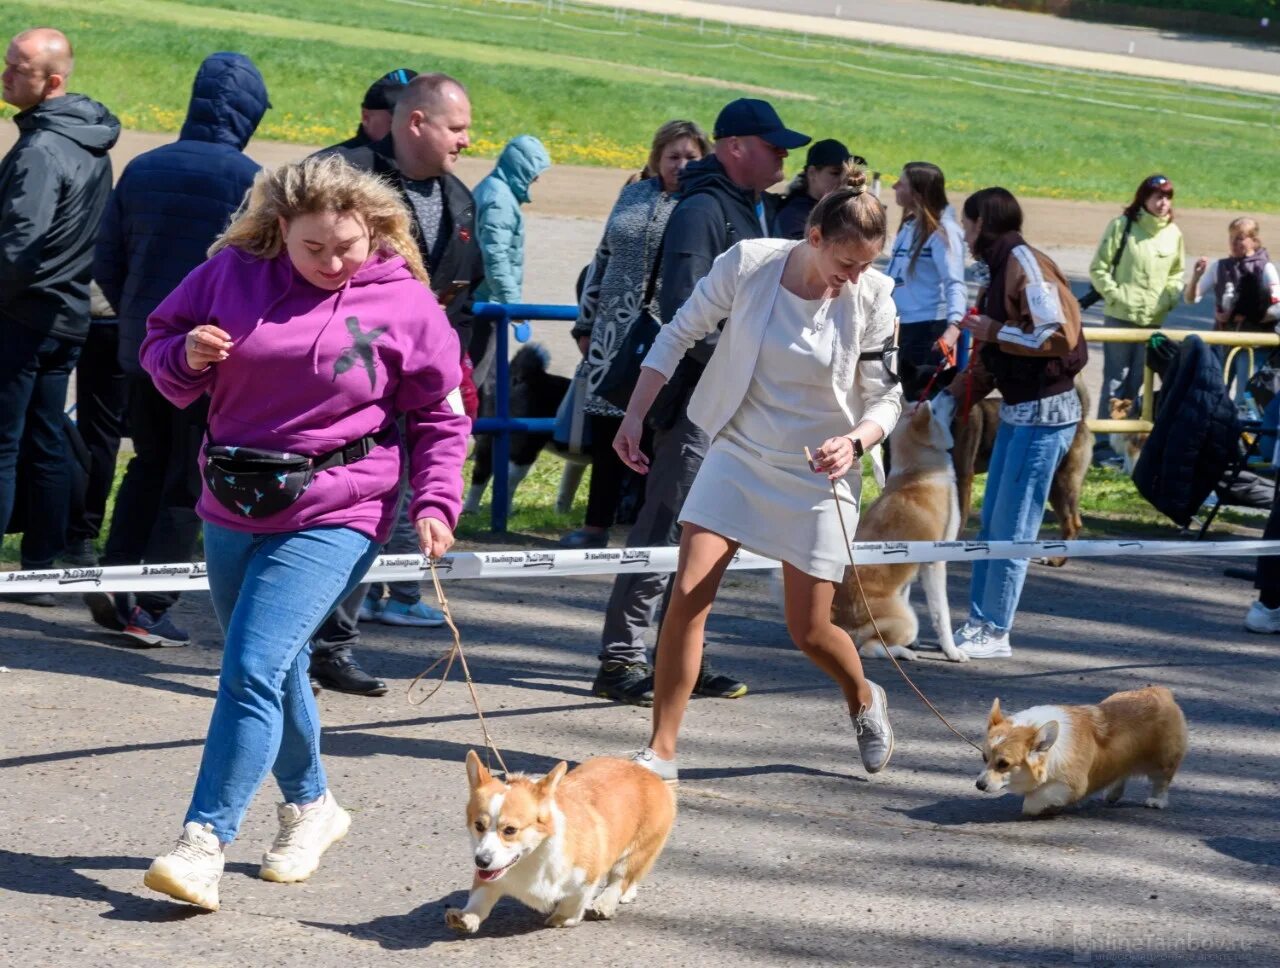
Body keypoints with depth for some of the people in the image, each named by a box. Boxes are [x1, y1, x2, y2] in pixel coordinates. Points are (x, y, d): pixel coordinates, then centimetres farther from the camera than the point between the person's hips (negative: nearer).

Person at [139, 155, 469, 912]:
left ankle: (204, 842, -18)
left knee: (255, 669, -17)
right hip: (232, 509, 5)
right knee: (277, 670, 18)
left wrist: (436, 502, -8)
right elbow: (159, 345, 10)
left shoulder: (405, 304, -5)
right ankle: (310, 806, 40)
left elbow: (442, 416, 3)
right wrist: (187, 357, -13)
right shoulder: (232, 274, 0)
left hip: (333, 516, -5)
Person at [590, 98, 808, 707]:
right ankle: (620, 660, -6)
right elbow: (681, 307, -21)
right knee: (666, 529, -9)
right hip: (696, 396, -10)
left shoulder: (751, 210, 18)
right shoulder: (702, 210, -12)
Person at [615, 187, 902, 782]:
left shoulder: (872, 297, -12)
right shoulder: (748, 264, -13)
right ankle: (660, 751, -2)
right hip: (738, 455, 1)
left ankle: (864, 700, 36)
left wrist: (855, 441, -27)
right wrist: (634, 416, -1)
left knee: (809, 632, 1)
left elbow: (887, 397, -6)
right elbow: (679, 335, 0)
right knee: (687, 597, -11)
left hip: (818, 473, -1)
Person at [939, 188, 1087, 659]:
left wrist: (994, 331, -15)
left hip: (1044, 412, -10)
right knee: (992, 521, 13)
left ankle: (995, 633, 3)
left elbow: (1059, 336, -23)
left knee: (1012, 527, -4)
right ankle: (979, 621, 20)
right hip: (1016, 411, 10)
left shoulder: (1023, 262, -14)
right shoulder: (1000, 270, 15)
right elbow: (987, 361, 22)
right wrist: (948, 400, 16)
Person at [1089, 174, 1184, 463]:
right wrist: (1114, 295, -11)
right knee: (1115, 382, -2)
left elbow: (1176, 273, 19)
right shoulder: (1122, 225, -6)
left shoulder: (1173, 233, 5)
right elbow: (1098, 268, -3)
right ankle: (1104, 444, 1)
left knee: (1135, 383, 8)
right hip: (1120, 317, -4)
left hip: (1153, 320, 4)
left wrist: (1170, 299, 4)